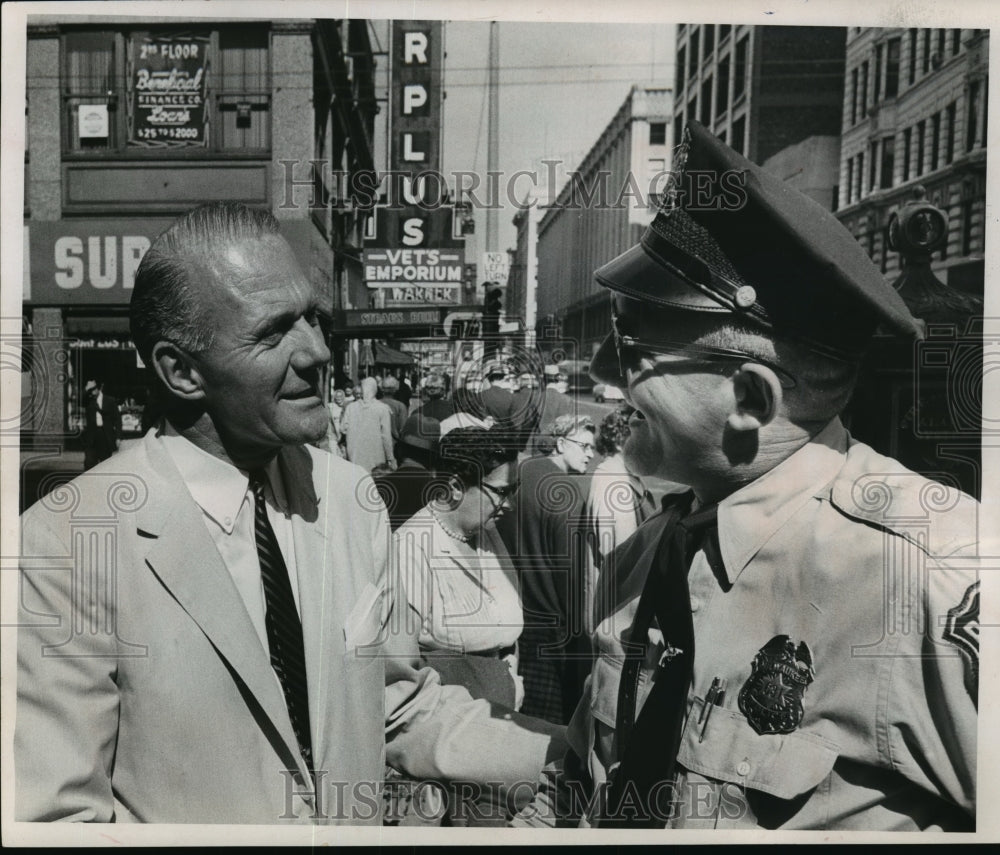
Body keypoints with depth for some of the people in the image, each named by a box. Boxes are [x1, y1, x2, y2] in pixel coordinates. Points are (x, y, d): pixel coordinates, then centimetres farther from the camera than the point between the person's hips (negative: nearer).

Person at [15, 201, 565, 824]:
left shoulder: (352, 495, -13)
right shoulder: (67, 542, -25)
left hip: (358, 819, 4)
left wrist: (563, 753, -14)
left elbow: (402, 705, -4)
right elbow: (59, 812, -20)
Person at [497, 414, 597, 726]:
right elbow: (569, 564, -18)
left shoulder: (519, 474, 3)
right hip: (548, 619, -7)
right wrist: (576, 625, -10)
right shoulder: (570, 490, -17)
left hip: (511, 607, 7)